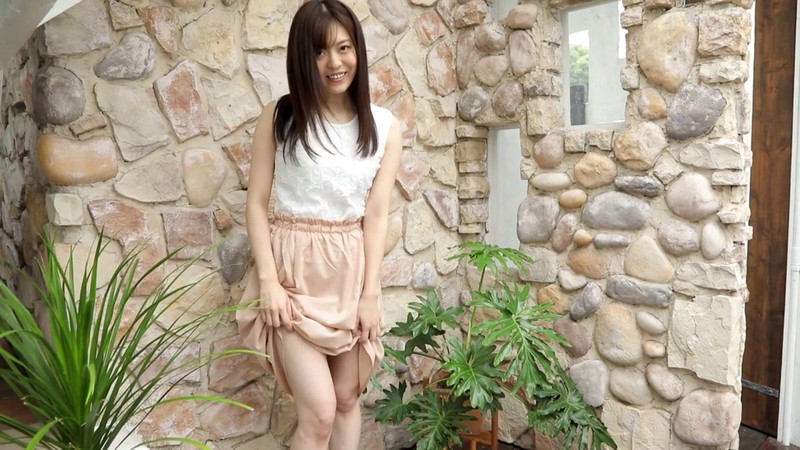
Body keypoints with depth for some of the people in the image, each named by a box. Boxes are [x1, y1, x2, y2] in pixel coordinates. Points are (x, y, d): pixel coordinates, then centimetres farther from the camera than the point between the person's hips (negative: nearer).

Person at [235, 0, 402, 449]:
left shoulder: (385, 127, 0)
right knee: (319, 411, -6)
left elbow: (376, 214, -2)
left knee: (347, 399, 14)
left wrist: (370, 293, -6)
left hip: (350, 273, 3)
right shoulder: (279, 117, -4)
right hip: (294, 270, -2)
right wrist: (269, 280, -12)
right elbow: (257, 202, -3)